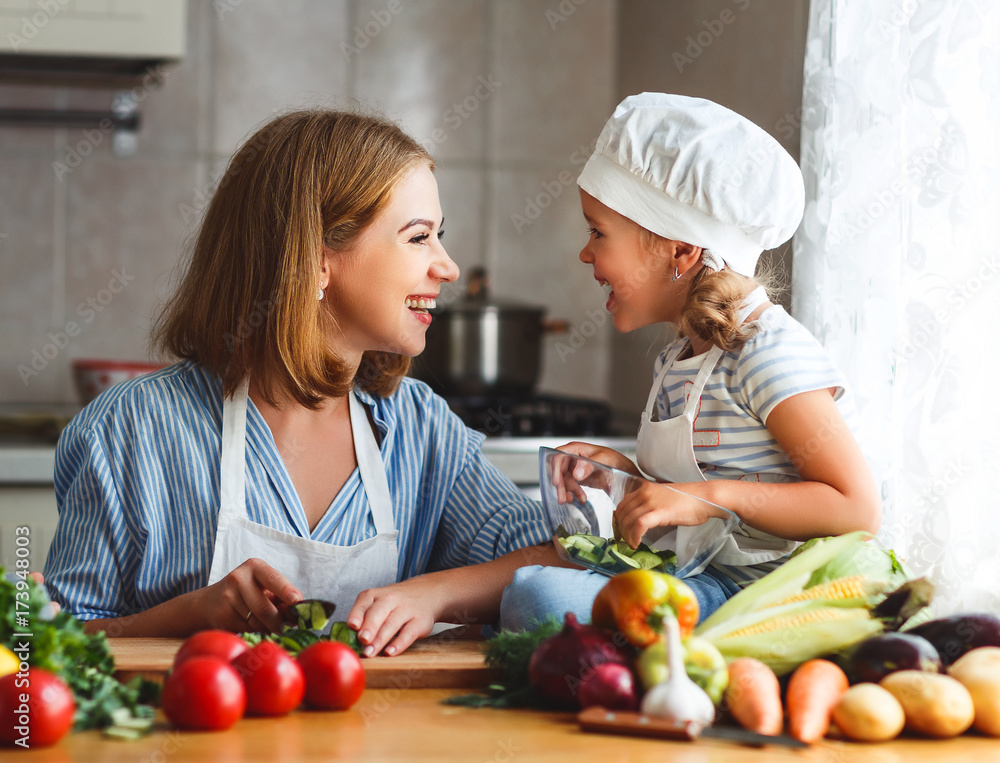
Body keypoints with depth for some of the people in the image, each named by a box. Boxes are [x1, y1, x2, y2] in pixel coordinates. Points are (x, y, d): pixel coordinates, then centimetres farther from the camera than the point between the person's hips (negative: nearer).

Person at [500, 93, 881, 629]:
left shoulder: (770, 353, -14)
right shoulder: (675, 361, 15)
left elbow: (859, 510, -19)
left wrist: (709, 498, -24)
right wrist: (625, 471, 8)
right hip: (702, 585, 9)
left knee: (537, 595, -27)